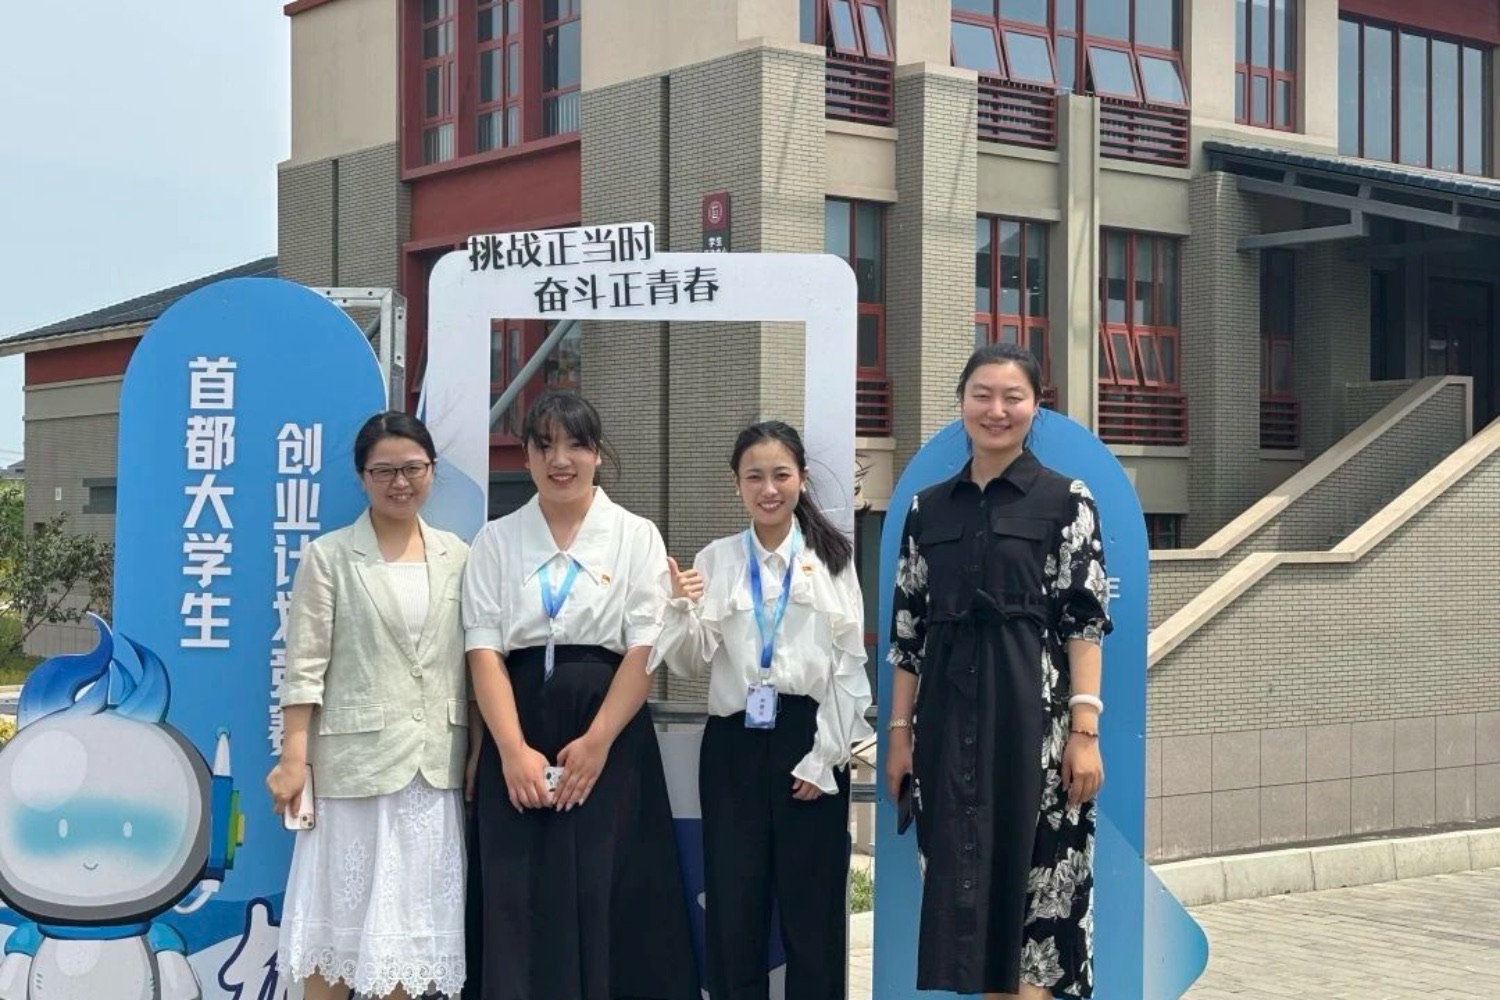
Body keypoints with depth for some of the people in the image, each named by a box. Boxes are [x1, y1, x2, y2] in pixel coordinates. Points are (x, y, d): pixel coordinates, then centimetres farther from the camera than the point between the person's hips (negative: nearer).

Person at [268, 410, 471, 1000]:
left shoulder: (457, 557, 8)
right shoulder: (328, 557, -2)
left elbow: (471, 663, 10)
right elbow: (304, 666, -5)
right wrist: (293, 758, -10)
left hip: (433, 767, 3)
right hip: (354, 763, -3)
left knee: (409, 920, 9)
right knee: (339, 914, 4)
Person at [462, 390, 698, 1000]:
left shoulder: (636, 537, 4)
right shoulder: (497, 541, 8)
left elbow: (646, 650, -3)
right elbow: (483, 650, 0)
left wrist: (596, 742, -14)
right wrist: (514, 749, -13)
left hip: (610, 733, -1)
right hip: (518, 732, 1)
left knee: (606, 897, -3)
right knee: (518, 899, 0)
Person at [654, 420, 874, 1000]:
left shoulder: (831, 557, 0)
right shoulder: (715, 560, 6)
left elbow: (849, 664, -2)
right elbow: (692, 665, 4)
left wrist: (825, 758, -7)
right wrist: (682, 608, -14)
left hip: (808, 737, -2)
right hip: (734, 742, 2)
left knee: (811, 906, 5)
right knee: (733, 907, 6)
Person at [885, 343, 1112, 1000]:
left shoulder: (1067, 501, 0)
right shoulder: (927, 508, 10)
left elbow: (1085, 620, -5)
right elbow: (908, 629, 11)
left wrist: (1085, 730, -13)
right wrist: (899, 732, 7)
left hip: (1035, 708, -3)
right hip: (948, 714, 4)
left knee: (1037, 871, -1)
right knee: (956, 878, 5)